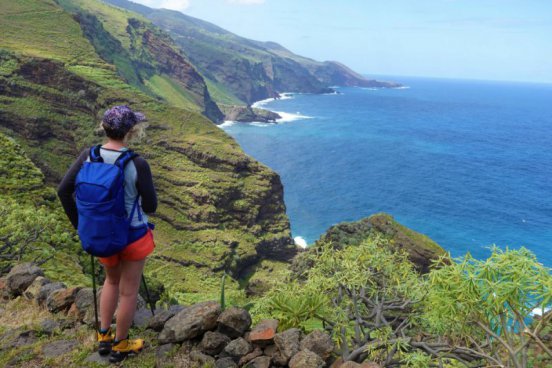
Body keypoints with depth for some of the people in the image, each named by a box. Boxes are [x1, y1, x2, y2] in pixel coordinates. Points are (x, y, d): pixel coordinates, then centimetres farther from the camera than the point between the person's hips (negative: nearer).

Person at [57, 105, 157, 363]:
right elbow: (150, 206, -15)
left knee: (112, 280, 30)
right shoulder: (137, 165, -24)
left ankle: (104, 338, 38)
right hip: (133, 235, -5)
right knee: (128, 291, 16)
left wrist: (79, 224, 7)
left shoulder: (88, 156, -11)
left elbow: (63, 191, -5)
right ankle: (120, 347, 33)